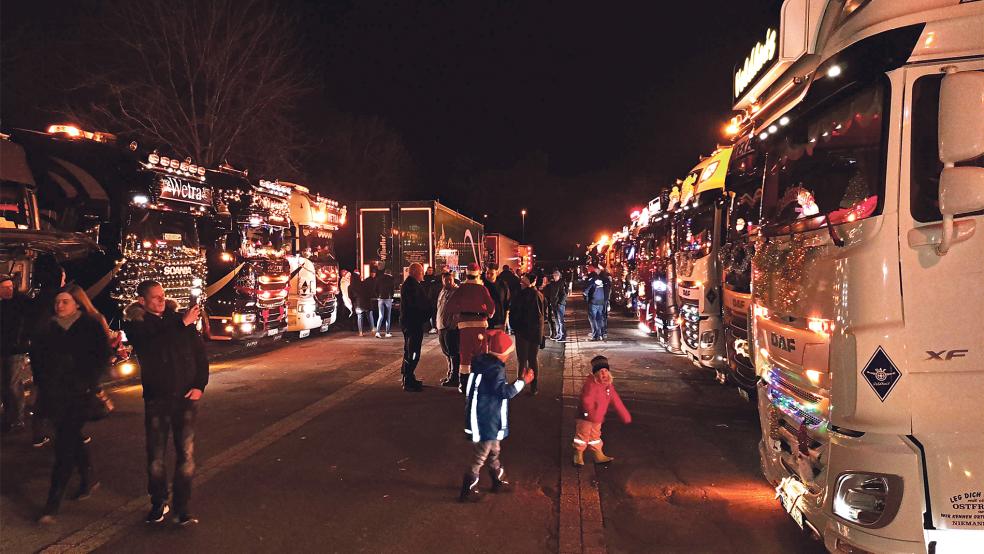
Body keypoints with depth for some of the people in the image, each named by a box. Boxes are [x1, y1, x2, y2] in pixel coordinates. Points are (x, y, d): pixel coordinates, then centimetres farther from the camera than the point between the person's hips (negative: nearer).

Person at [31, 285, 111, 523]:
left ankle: (52, 504, -5)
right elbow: (37, 357, 16)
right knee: (72, 440, 17)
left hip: (79, 395, -5)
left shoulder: (91, 326, -4)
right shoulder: (48, 328, 8)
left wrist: (87, 384, -13)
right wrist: (42, 383, 6)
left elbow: (102, 358, -5)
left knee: (65, 446, -8)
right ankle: (89, 479, 37)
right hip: (54, 395, 5)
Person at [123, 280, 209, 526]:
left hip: (186, 396, 1)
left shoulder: (178, 317, 5)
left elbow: (199, 352, 7)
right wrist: (181, 324, -27)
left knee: (186, 454, -2)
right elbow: (150, 346, -21)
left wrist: (200, 384, -3)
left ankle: (182, 508, 8)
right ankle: (158, 503, 26)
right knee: (156, 455, 8)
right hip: (157, 398, -1)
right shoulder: (136, 324, 0)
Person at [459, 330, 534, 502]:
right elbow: (504, 391, -32)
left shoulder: (481, 360, 2)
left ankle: (499, 482, 40)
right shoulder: (495, 369, -25)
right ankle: (468, 491, 15)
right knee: (480, 457, 4)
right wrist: (523, 381, -23)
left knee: (493, 452, 24)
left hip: (482, 418, 9)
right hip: (486, 422, -9)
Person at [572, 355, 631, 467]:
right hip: (586, 417, -8)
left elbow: (617, 402, 9)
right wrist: (591, 414, -40)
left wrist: (625, 416, 11)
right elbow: (586, 400, -32)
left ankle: (599, 456, 35)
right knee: (583, 435, 5)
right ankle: (578, 457, 20)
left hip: (597, 419, 8)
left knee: (595, 436, 22)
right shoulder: (591, 384, -24)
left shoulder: (609, 386, 3)